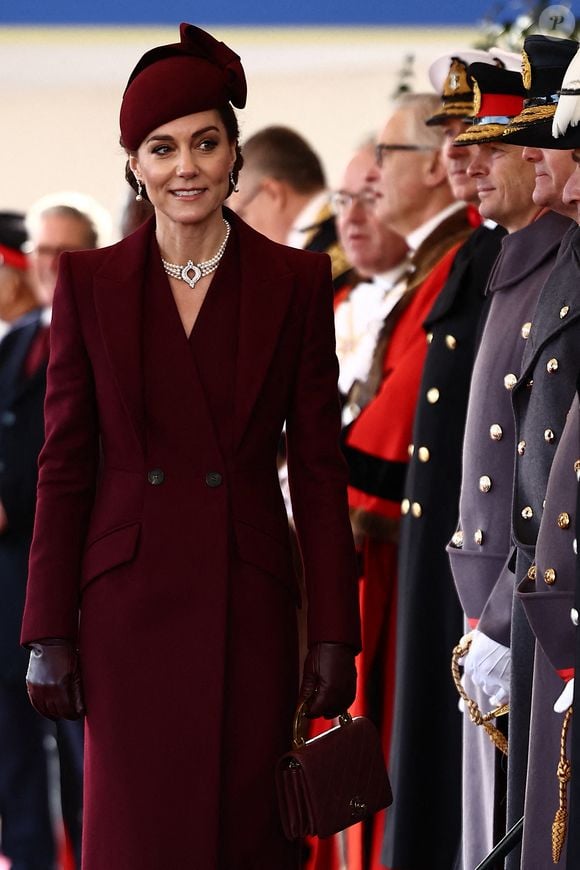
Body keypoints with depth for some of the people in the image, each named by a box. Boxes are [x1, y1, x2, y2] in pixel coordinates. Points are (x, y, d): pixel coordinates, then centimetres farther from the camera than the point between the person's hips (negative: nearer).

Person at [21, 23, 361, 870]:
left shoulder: (295, 283, 3)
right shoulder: (90, 283, 4)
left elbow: (320, 467, 3)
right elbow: (64, 466, 4)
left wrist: (334, 634, -1)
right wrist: (49, 635, -1)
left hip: (249, 605, 0)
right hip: (129, 603, 0)